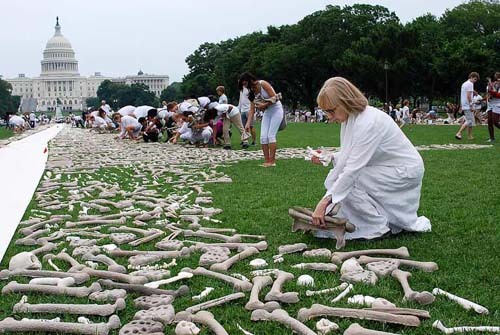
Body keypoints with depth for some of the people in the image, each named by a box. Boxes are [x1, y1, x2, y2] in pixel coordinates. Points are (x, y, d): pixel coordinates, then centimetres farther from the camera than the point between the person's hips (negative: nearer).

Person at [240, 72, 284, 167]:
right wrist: (248, 123, -7)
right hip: (266, 112, 7)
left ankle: (272, 161, -12)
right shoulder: (252, 91, 4)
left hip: (276, 110, -7)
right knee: (263, 137, -3)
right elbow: (252, 109, 2)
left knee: (271, 135, -14)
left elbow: (274, 98, -19)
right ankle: (266, 161, -1)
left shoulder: (263, 84, -17)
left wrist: (263, 105, -19)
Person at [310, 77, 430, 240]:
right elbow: (349, 156, 6)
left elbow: (353, 168, -33)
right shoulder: (350, 118, -2)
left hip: (404, 170, -10)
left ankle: (380, 228, -3)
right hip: (385, 168, 10)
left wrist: (325, 201, -34)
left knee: (348, 183, -21)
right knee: (334, 177, 1)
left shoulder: (368, 122, -29)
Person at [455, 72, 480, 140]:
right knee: (469, 121, -10)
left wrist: (461, 107, 24)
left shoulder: (464, 84, 19)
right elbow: (468, 95, -19)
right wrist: (471, 105, -17)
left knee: (471, 121, 14)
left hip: (464, 106, 10)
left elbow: (462, 95, 22)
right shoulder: (470, 84, -11)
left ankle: (470, 136, 14)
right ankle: (458, 133, -16)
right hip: (468, 106, -10)